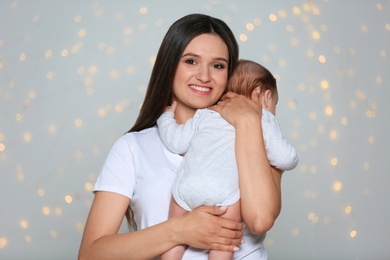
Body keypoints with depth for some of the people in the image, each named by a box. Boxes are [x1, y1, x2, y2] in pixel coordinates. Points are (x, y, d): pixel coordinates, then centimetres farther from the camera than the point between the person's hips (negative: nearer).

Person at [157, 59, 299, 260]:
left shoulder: (205, 113, 25)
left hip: (186, 187, 4)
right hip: (225, 193, -3)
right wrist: (292, 157, 33)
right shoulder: (264, 119, 17)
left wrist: (166, 117, 39)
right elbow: (285, 159, 9)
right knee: (223, 244, 12)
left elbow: (177, 142, 19)